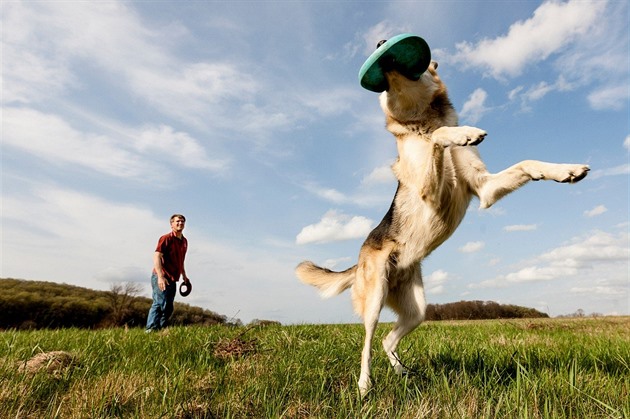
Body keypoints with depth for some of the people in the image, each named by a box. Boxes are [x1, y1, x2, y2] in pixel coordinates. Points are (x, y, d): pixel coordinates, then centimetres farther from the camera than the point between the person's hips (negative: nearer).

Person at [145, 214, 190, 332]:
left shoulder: (184, 241, 15)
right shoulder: (166, 238, -8)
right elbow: (156, 257, -17)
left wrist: (184, 276, 24)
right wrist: (160, 276, -27)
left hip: (172, 279, 8)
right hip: (161, 277, -8)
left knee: (168, 308, 11)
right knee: (160, 303, -15)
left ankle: (160, 329, 20)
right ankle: (150, 329, -12)